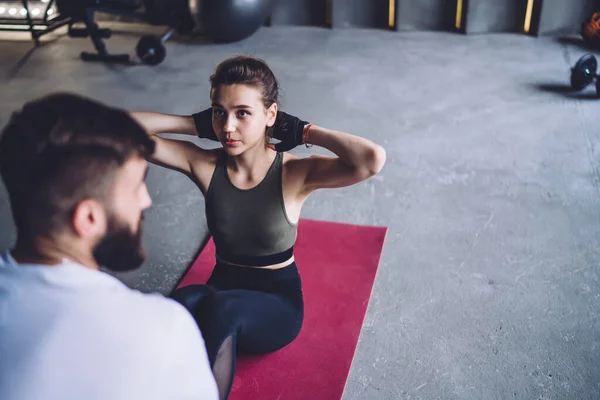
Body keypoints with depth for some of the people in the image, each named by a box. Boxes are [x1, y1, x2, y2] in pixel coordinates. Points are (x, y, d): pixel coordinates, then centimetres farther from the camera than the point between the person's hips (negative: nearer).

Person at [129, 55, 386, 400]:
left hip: (278, 301, -2)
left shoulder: (295, 174, -17)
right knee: (188, 300, -35)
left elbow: (373, 159, -35)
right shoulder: (204, 165, -8)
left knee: (221, 308, -37)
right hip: (222, 291, 2)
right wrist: (198, 124, -12)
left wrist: (305, 131, -21)